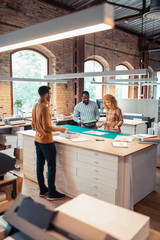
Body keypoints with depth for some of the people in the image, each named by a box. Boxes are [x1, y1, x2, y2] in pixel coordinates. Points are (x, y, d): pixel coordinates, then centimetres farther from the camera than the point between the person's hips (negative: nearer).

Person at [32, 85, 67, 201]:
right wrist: (59, 129, -9)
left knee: (40, 165, 14)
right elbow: (47, 127, -22)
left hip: (38, 139, 9)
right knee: (51, 166, 0)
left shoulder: (35, 107, 8)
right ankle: (51, 192, 7)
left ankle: (42, 189, 26)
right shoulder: (44, 108, -20)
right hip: (46, 141, -9)